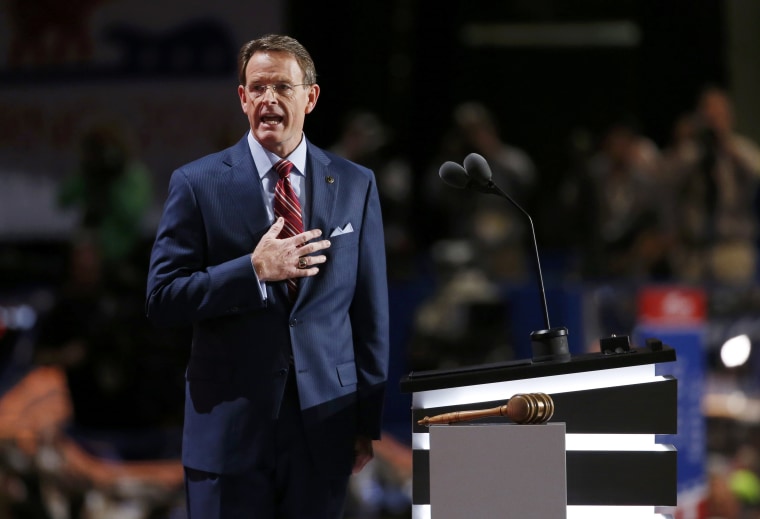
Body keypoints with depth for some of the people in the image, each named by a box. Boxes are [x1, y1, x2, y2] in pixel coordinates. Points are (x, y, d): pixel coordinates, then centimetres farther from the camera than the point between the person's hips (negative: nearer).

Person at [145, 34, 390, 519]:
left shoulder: (355, 186, 6)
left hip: (324, 422, 2)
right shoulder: (197, 184, 0)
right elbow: (162, 299, -4)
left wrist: (369, 424, 6)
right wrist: (254, 271, -16)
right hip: (232, 421, -1)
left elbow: (370, 310, 8)